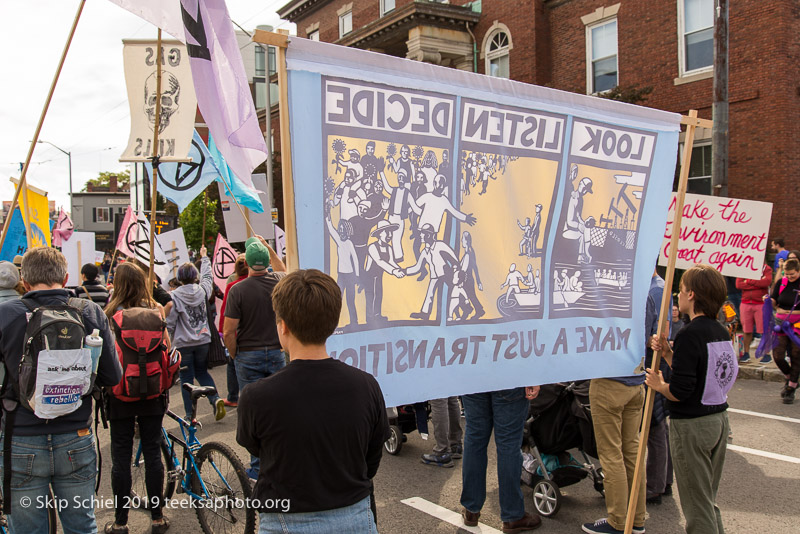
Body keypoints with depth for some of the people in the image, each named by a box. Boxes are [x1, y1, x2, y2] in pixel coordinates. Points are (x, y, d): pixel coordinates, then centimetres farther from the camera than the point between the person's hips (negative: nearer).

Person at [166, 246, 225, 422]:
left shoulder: (175, 296, -11)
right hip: (203, 340, 3)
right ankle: (215, 399, -1)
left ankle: (190, 415, 7)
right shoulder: (202, 290, -2)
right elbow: (207, 277, 21)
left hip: (183, 343, -3)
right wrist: (204, 257, 34)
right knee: (202, 372, 20)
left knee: (186, 378, 5)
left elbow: (169, 322, -9)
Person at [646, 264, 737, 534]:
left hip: (691, 425, -8)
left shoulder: (690, 334, -20)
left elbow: (679, 391, -24)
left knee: (696, 506, 4)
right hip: (719, 420, 9)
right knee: (709, 500, 22)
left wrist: (658, 384, -5)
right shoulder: (722, 332, 6)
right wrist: (668, 354, 4)